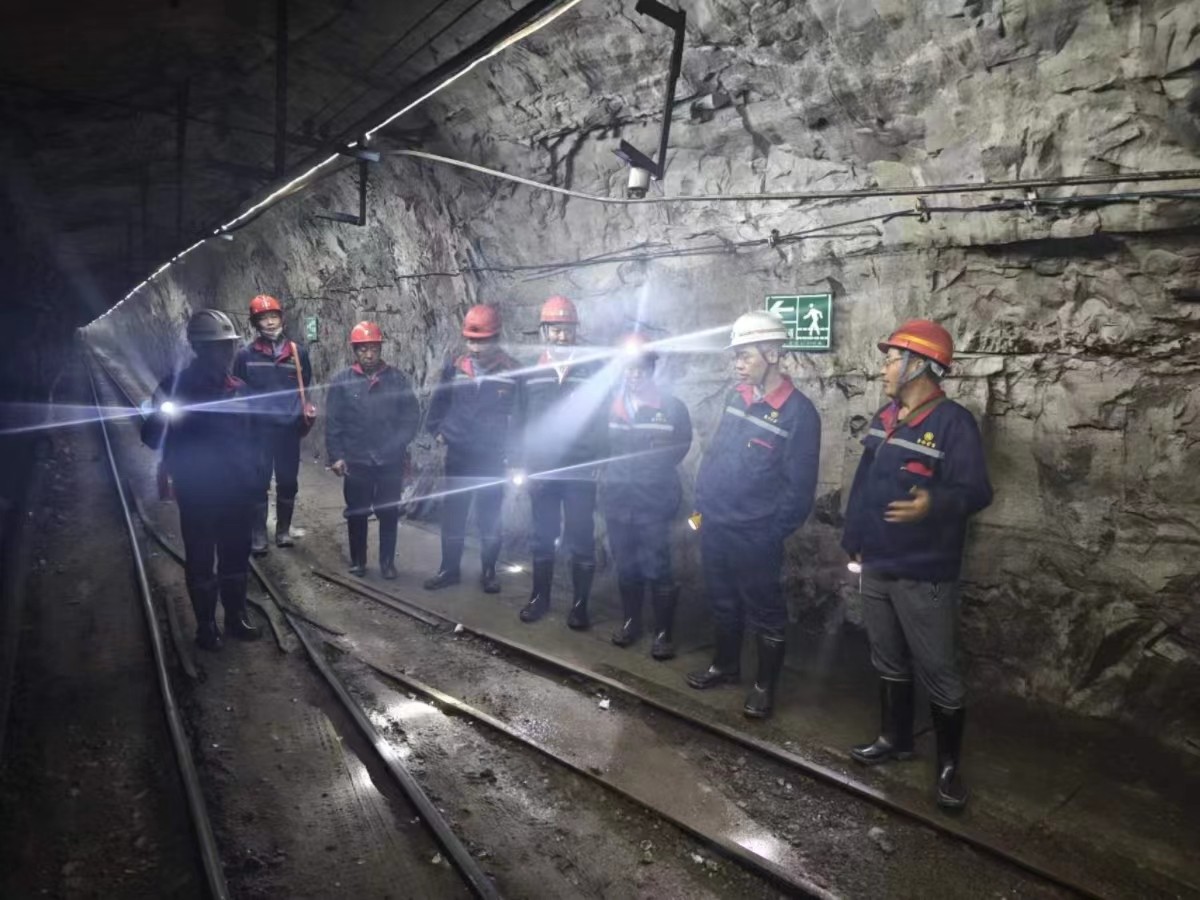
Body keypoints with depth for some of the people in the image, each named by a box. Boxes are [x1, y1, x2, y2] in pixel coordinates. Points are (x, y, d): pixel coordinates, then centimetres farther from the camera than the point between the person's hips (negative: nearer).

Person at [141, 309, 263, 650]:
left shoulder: (238, 388, 2)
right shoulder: (176, 387, -8)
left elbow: (252, 435, 11)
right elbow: (152, 436, -7)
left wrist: (251, 473, 0)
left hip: (235, 490, 4)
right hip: (196, 493, -3)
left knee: (236, 556, 13)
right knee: (200, 560, 8)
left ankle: (236, 617, 28)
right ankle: (206, 625, 22)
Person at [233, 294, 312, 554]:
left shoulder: (298, 353, 4)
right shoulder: (246, 355, -1)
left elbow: (306, 389, 14)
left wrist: (307, 412, 0)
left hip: (289, 430, 2)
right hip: (258, 430, -2)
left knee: (288, 482, 10)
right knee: (259, 483, 2)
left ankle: (283, 530, 24)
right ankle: (258, 534, 12)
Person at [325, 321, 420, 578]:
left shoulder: (396, 379, 1)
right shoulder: (342, 381, -1)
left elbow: (412, 415, 2)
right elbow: (333, 422, -1)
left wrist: (399, 443, -9)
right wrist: (336, 456, -6)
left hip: (391, 462, 0)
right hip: (356, 462, 0)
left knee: (389, 513, 8)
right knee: (357, 513, 11)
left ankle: (387, 561, 22)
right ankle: (357, 561, 26)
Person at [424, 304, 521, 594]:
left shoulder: (512, 371, -9)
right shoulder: (454, 369, 1)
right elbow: (440, 402, 16)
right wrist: (437, 430, 7)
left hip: (493, 459, -3)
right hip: (457, 456, 3)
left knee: (490, 518, 9)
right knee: (452, 516, 11)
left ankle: (488, 572, 24)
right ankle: (449, 569, 25)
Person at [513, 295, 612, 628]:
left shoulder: (594, 369, -3)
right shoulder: (531, 373, 5)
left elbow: (602, 420, -2)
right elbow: (522, 422, 7)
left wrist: (600, 462, -9)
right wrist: (521, 464, 4)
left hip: (580, 472, -2)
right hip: (541, 472, 3)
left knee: (581, 541, 3)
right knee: (542, 538, 13)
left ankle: (580, 604, 15)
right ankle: (540, 596, 27)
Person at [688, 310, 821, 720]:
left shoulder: (799, 412, -15)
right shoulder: (736, 397, 4)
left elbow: (800, 486, -14)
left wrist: (771, 534, -12)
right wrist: (701, 504, 10)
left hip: (754, 536, -6)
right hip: (713, 526, 6)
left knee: (764, 613, 9)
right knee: (722, 602, 21)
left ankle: (765, 686, 26)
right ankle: (725, 665, 40)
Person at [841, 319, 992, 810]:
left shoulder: (953, 422, -16)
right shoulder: (884, 418, 7)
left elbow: (976, 490, -23)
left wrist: (935, 503, -43)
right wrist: (854, 539, 16)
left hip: (924, 575, -7)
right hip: (876, 567, 8)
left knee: (938, 672, 5)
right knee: (888, 661, 20)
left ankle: (949, 763, 22)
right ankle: (895, 737, 37)